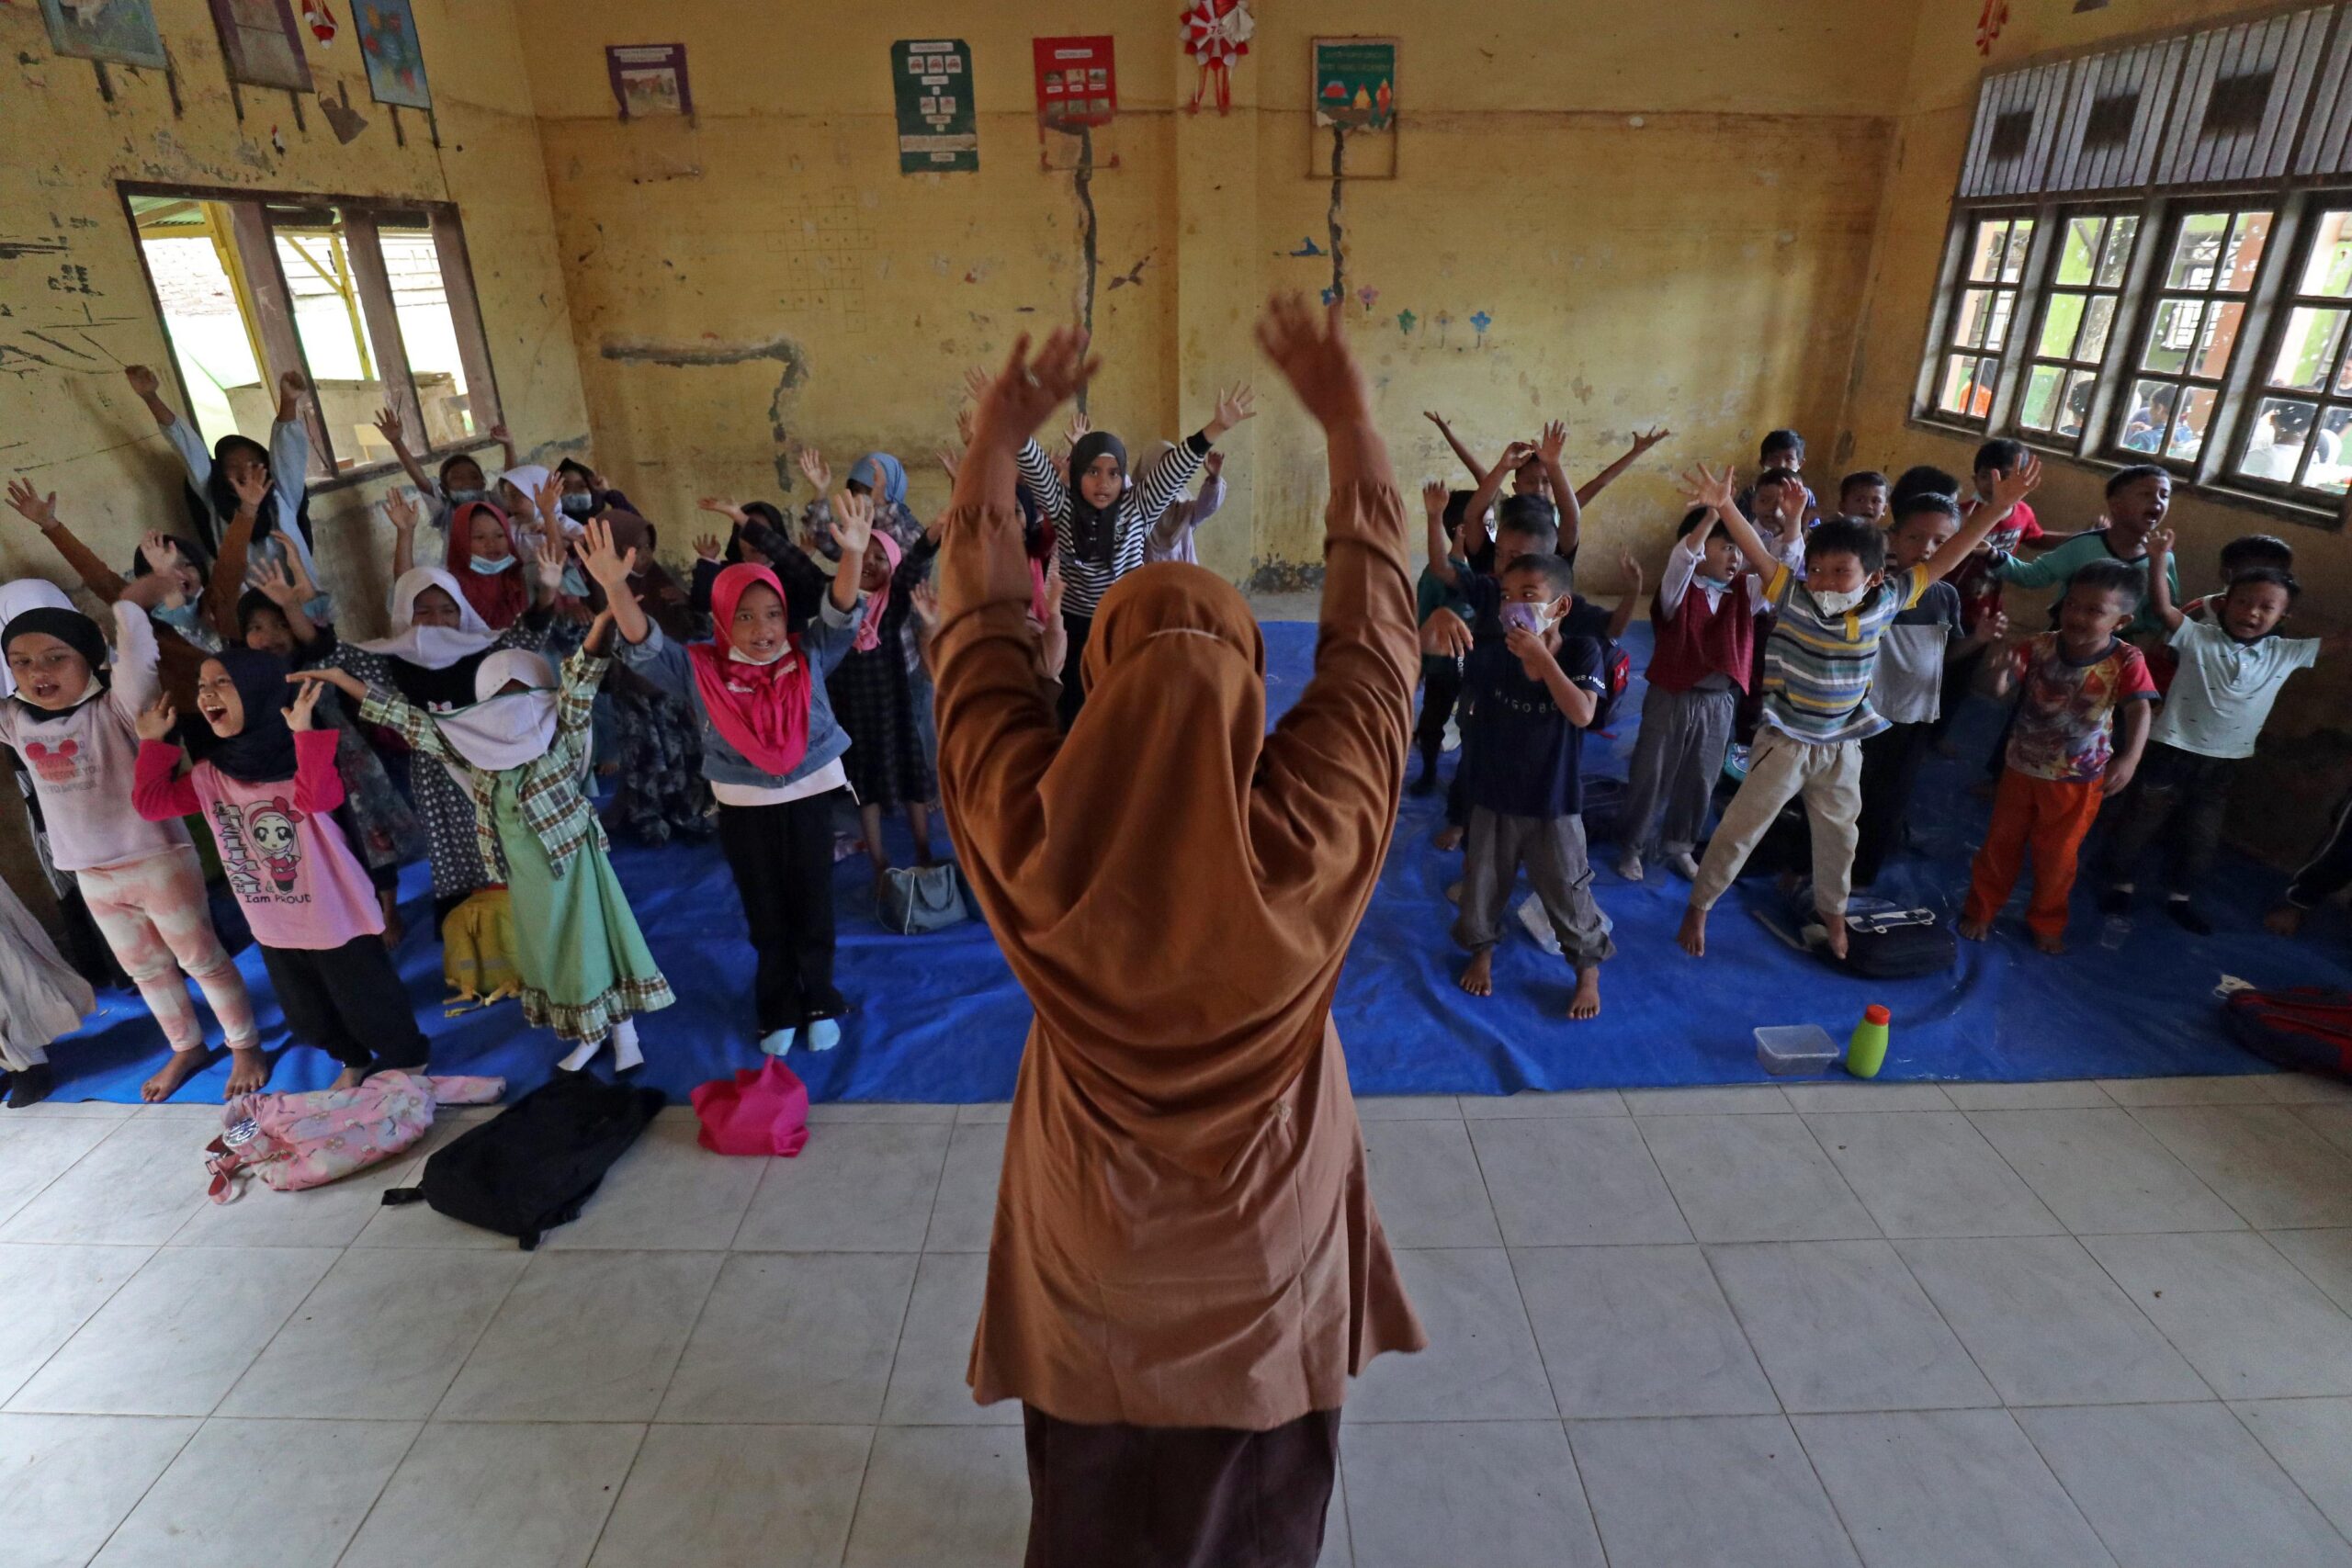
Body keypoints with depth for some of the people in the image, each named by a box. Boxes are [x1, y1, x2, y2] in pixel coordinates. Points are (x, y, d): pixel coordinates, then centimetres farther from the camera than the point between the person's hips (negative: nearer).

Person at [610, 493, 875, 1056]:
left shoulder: (809, 656, -10)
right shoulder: (701, 669, -9)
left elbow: (840, 614, -22)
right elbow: (643, 647, -18)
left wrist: (853, 555, -42)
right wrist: (614, 588, -36)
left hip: (809, 797, -1)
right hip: (743, 808, 1)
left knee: (813, 907, 13)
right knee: (765, 915, 16)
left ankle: (820, 1004, 32)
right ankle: (779, 1011, 33)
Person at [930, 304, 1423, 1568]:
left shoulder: (1034, 840, -31)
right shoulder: (1311, 836, -32)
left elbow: (979, 633, -15)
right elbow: (1374, 635, -18)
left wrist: (995, 447, -8)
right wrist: (1350, 428, -11)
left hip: (1093, 1239, 1)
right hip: (1265, 1238, 0)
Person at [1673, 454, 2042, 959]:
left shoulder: (1885, 602, -9)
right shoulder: (1794, 598, -19)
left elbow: (1943, 561, -3)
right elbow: (1759, 553, -32)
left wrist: (2000, 505, -7)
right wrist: (1724, 505, -47)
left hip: (1841, 746, 4)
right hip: (1785, 742, -4)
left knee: (1838, 836, 21)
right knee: (1740, 830, 4)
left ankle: (1833, 911, 44)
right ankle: (1698, 906, 20)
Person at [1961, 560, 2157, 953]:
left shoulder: (2127, 661, -18)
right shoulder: (2039, 647, -16)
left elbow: (2139, 710, -31)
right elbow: (1997, 688, -25)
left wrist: (2129, 758, -49)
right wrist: (2000, 671, -50)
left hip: (2079, 781, -1)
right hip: (2021, 768, 1)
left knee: (2056, 856, 15)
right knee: (2001, 844, 15)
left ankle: (2046, 924, 36)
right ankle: (1980, 910, 34)